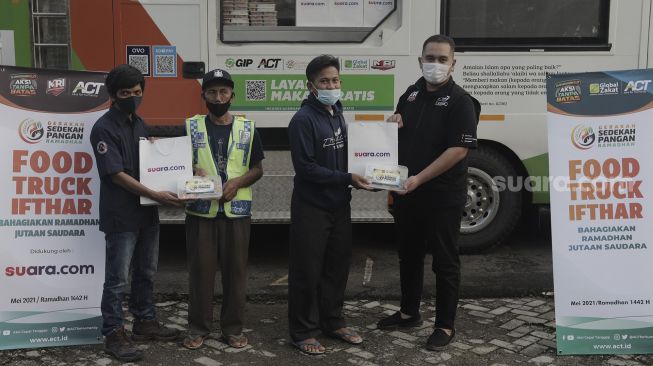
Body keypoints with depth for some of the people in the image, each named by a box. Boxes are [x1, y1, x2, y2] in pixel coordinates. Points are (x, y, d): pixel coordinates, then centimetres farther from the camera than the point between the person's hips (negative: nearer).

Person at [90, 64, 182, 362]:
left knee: (146, 273, 16)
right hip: (121, 217, -8)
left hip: (147, 213, 8)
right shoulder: (104, 129, -11)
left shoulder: (140, 125, 13)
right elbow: (117, 174, -17)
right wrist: (155, 195, -22)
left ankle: (144, 322, 29)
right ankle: (113, 335, 8)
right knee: (117, 279, -1)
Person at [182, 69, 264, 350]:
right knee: (200, 269, 3)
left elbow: (257, 169, 8)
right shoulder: (190, 127, 5)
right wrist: (192, 172, -13)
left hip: (236, 210, 1)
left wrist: (238, 182, -10)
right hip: (200, 210, 0)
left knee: (235, 270, 5)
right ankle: (198, 328, 14)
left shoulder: (247, 129, 6)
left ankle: (233, 328, 16)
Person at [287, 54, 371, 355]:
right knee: (307, 270, 1)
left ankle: (332, 322, 31)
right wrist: (346, 179, -21)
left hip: (339, 204, 8)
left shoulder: (337, 113, 10)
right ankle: (303, 332, 14)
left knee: (338, 265, 15)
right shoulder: (303, 120, -15)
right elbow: (305, 167, -20)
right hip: (311, 207, -7)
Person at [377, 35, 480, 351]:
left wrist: (419, 179, -23)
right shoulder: (411, 94, 10)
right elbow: (397, 136, 22)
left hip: (443, 197, -7)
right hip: (406, 193, 7)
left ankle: (445, 325, 16)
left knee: (444, 261, 4)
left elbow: (459, 149, -20)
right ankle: (409, 312, 35)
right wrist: (392, 125, -3)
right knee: (409, 255, 18)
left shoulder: (460, 101, -12)